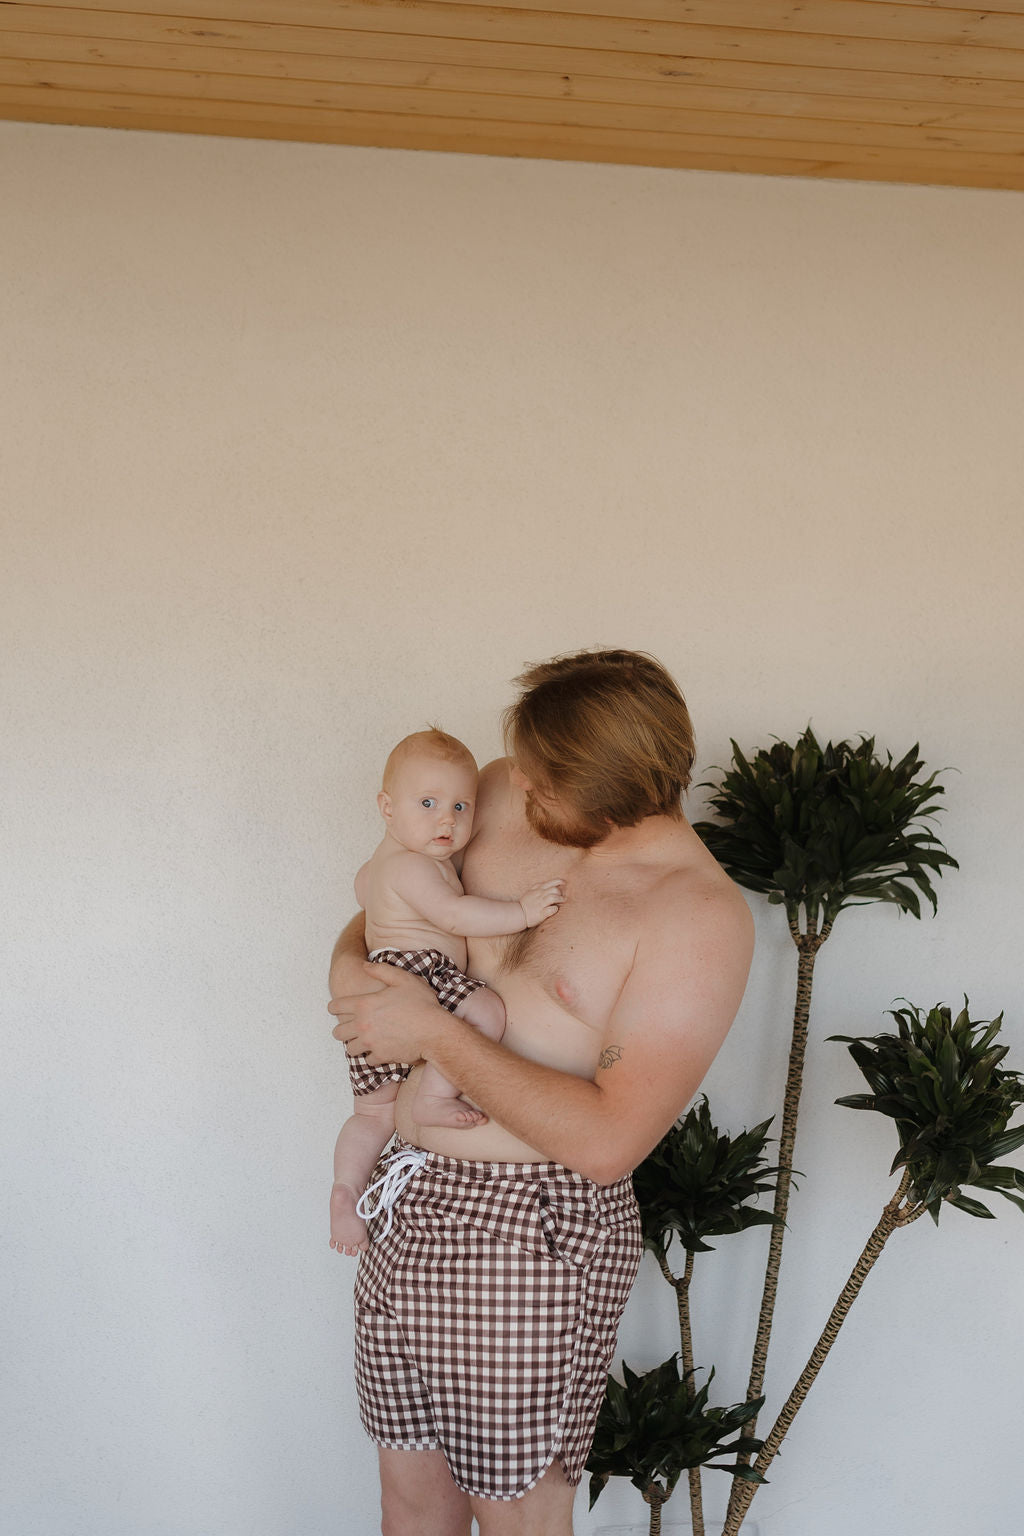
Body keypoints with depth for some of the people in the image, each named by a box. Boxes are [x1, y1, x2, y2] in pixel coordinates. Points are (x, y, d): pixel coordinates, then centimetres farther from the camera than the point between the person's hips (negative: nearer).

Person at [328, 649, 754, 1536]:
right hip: (409, 1199, 6)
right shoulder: (504, 798, 0)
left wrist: (434, 1032, -20)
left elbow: (608, 1143, -23)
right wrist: (349, 957, -1)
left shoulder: (701, 915, -18)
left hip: (527, 1232, -6)